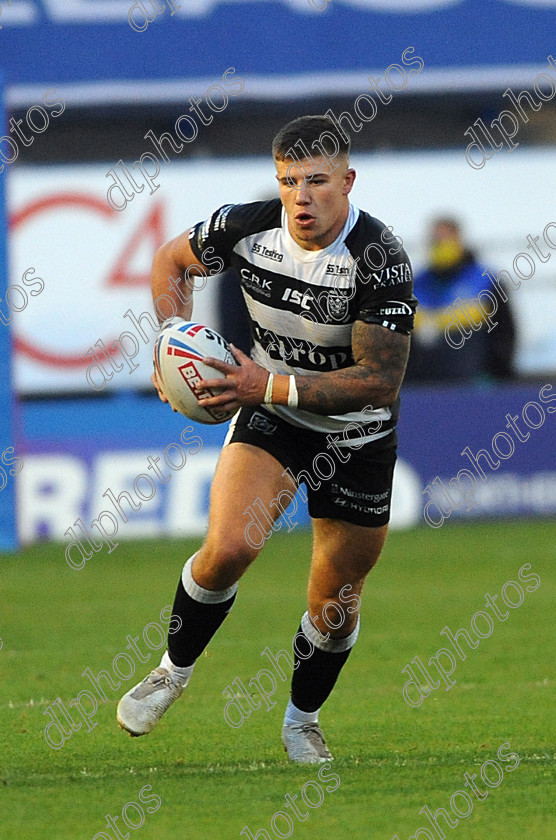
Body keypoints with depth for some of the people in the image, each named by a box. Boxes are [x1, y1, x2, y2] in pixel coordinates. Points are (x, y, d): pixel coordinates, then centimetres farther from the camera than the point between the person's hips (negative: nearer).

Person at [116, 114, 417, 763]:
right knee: (228, 547, -23)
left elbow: (379, 381, -27)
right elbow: (171, 259, 7)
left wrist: (274, 386, -32)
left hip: (357, 435, -1)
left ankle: (302, 717, 35)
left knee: (335, 606, 7)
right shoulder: (248, 226, -14)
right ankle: (174, 670, 4)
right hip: (270, 415, 2)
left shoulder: (379, 259, -26)